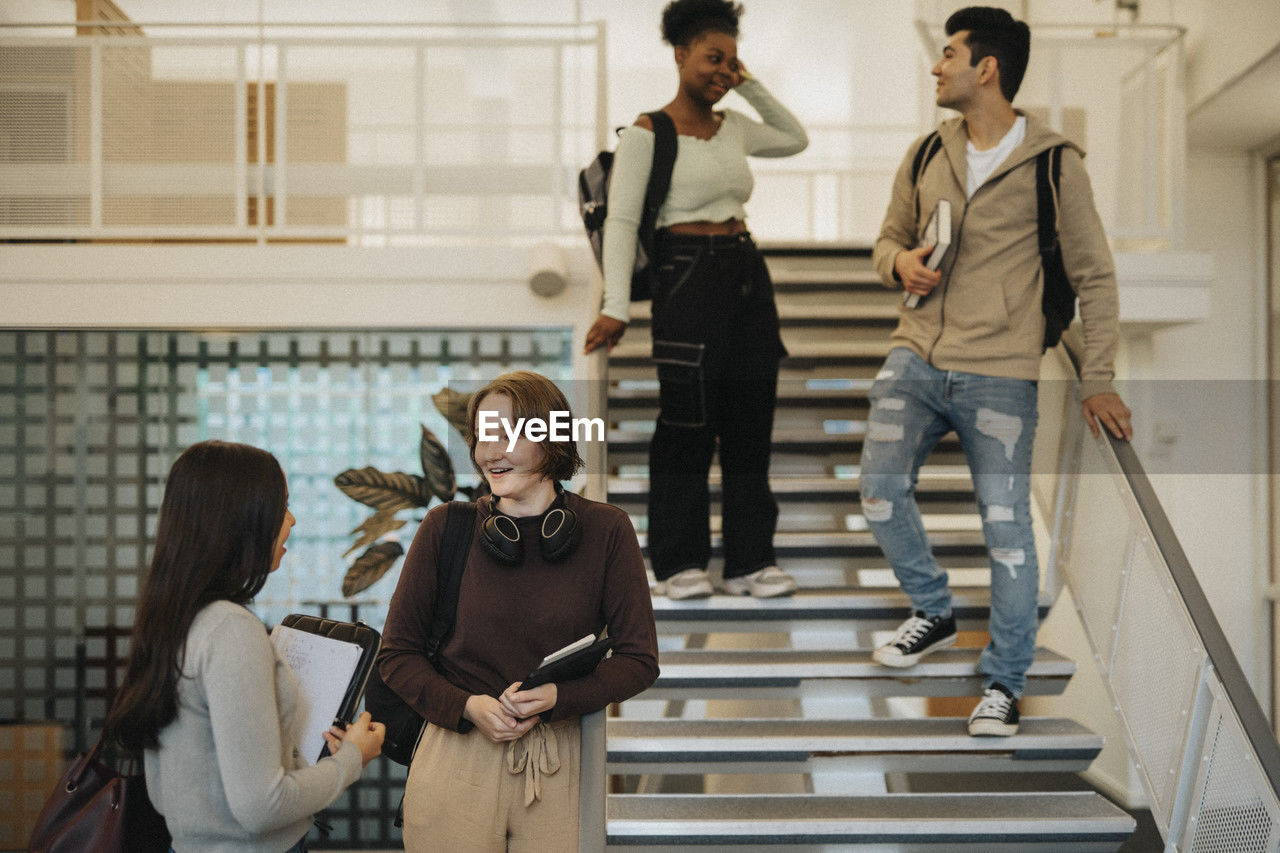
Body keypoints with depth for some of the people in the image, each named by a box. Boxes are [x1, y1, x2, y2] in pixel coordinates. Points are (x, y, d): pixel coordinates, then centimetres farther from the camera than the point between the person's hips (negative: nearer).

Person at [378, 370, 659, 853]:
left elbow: (639, 659, 1)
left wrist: (557, 696, -15)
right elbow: (396, 653, 5)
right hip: (457, 755, 0)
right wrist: (467, 707, -12)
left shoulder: (606, 531, -1)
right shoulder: (445, 527, 0)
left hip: (559, 767, 0)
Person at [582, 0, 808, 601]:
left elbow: (796, 139, 29)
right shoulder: (646, 134, -5)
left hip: (748, 279, 6)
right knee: (688, 425, -4)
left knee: (752, 425, 6)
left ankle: (750, 560, 13)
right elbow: (621, 222, -11)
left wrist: (749, 85, 16)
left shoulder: (733, 128, 13)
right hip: (687, 279, -6)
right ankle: (678, 564, 7)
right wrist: (617, 307, -20)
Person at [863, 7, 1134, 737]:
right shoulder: (927, 155, 10)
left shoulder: (1052, 163, -3)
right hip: (917, 355, 5)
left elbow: (1094, 275, 0)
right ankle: (934, 614, 22)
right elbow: (890, 237, 22)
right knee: (881, 489, -4)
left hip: (1000, 374, -4)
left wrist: (1098, 378, -3)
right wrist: (899, 262, -3)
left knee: (1006, 525, -3)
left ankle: (1005, 683, 12)